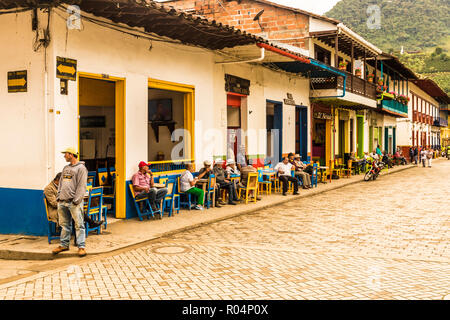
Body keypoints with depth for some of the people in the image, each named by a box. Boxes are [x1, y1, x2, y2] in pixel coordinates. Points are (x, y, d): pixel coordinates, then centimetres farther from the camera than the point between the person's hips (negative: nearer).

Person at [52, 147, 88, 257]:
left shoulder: (81, 168, -6)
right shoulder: (66, 168, 19)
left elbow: (81, 186, -12)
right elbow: (61, 183, 22)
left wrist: (76, 200, -16)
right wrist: (59, 196, 11)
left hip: (74, 202, -7)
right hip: (62, 202, 8)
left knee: (79, 225, -5)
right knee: (64, 224, 13)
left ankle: (81, 247, -3)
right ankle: (64, 245, 23)